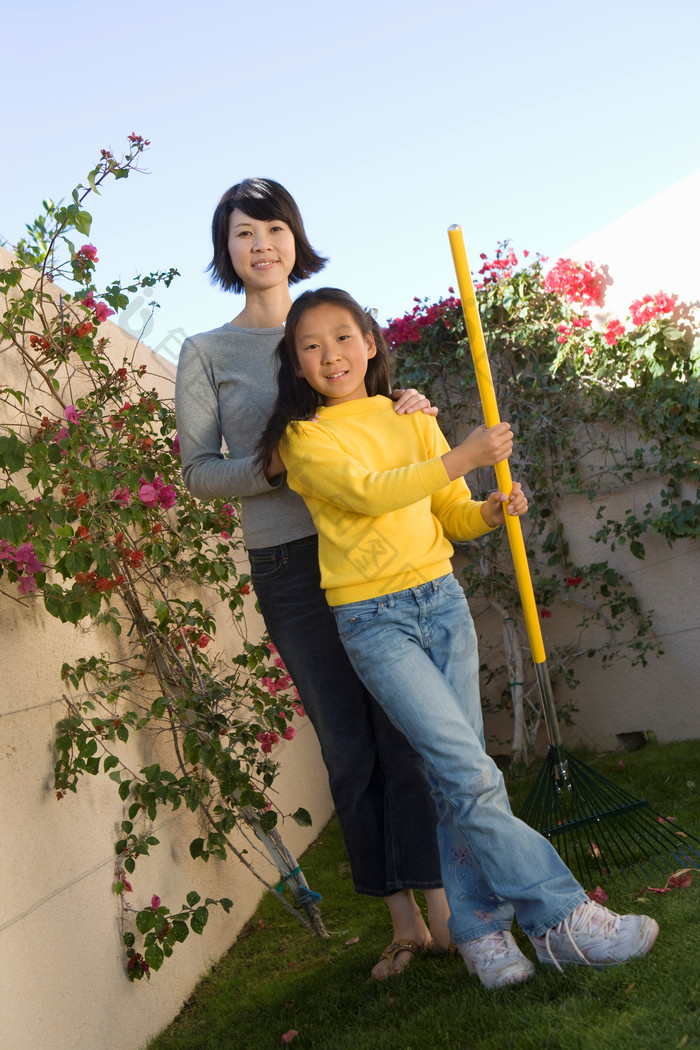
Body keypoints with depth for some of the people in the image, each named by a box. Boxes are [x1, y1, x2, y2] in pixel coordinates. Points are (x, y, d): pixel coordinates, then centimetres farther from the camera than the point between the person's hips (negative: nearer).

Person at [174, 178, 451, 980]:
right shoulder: (205, 354, 7)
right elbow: (199, 471, 1)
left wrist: (411, 409, -3)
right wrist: (277, 467, -16)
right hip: (290, 569, -1)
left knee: (408, 733, -1)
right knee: (349, 749, 5)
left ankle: (442, 910, 10)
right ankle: (403, 922, 17)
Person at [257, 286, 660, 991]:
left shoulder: (413, 423, 12)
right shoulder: (304, 438, -2)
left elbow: (451, 515, 14)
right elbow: (365, 490, -19)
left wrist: (490, 512, -8)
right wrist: (463, 457, -18)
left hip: (441, 600, 5)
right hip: (373, 620, -5)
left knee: (458, 775, 4)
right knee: (468, 773, -12)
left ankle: (479, 927, 17)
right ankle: (559, 917, -4)